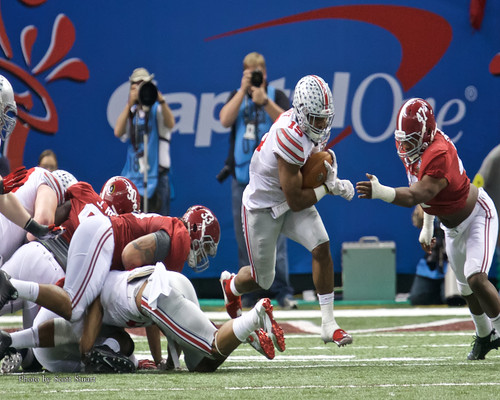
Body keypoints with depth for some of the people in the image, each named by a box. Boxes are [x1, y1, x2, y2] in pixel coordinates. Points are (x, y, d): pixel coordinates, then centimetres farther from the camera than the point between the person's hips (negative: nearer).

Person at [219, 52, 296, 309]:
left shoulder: (276, 95, 7)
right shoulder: (236, 97, 13)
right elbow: (225, 120, -5)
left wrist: (264, 100, -22)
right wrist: (243, 91, -11)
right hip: (242, 174, 3)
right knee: (244, 237, 3)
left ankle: (282, 292, -9)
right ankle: (248, 294, 7)